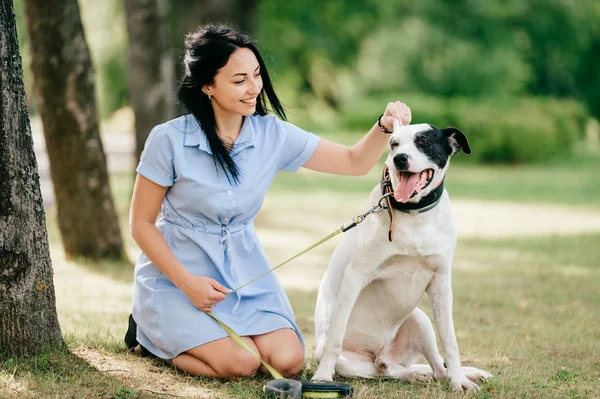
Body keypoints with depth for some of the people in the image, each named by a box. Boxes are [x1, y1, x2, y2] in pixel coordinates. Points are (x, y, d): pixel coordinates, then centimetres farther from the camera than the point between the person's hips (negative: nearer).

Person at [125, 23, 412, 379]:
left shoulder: (272, 135, -5)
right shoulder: (169, 141, -16)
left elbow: (354, 162, -1)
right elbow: (141, 223, -8)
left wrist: (386, 126, -22)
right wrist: (187, 283, -18)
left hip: (245, 272, 5)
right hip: (178, 273, -5)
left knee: (289, 362, -15)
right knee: (241, 365, -23)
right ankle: (149, 335, 6)